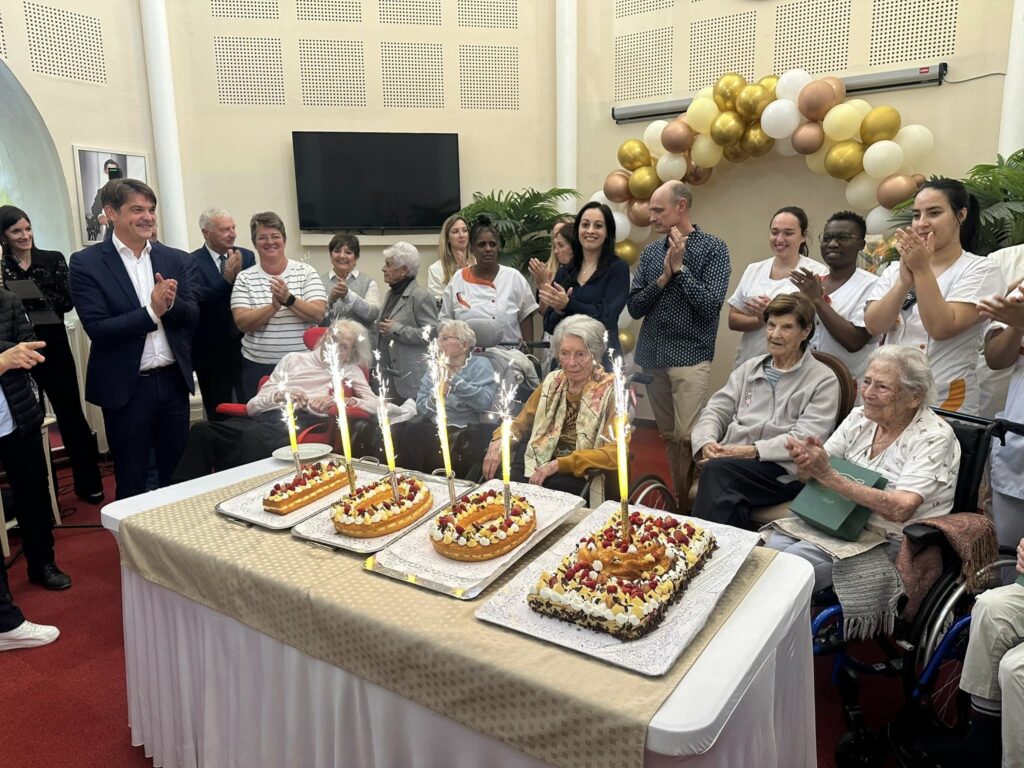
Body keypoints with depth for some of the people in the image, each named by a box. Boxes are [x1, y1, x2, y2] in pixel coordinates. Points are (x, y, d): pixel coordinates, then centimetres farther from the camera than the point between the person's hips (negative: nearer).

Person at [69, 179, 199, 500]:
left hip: (173, 381, 3)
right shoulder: (86, 263, -6)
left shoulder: (178, 260, 5)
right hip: (125, 387, -3)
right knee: (131, 483, 11)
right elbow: (97, 328, -13)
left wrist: (170, 303, -22)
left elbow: (192, 318, -2)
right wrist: (151, 311, -22)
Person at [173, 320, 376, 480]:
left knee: (254, 435, -40)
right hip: (268, 417, 4)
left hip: (303, 422, -4)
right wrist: (279, 395, -2)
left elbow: (374, 405, 6)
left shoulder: (350, 371, 21)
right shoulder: (294, 358, 26)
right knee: (202, 430, -26)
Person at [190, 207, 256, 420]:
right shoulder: (192, 262, -6)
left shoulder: (246, 256, 5)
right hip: (212, 349, -2)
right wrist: (227, 278, -24)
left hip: (245, 345, 3)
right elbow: (199, 301, -17)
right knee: (218, 415, 9)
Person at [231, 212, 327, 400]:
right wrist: (274, 306, -22)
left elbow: (318, 314, -8)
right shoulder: (244, 278, 3)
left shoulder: (306, 272, 1)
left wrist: (289, 299, -23)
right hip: (258, 366, 1)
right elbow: (242, 323, -7)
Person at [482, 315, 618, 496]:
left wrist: (559, 464, -21)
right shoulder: (552, 381, 10)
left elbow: (615, 453, -13)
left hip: (581, 473, -3)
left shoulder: (612, 390, -6)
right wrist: (498, 442, -5)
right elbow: (521, 423, 18)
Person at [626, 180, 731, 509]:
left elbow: (711, 304, -14)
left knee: (687, 437, -12)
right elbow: (634, 307, 4)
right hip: (651, 357, 5)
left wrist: (680, 268, -11)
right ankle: (677, 501, 23)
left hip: (690, 357, -5)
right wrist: (663, 277, -9)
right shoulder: (651, 252, 11)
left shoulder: (713, 248, -3)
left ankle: (692, 506, 1)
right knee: (668, 437, 12)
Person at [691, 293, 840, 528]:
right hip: (729, 462, 3)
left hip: (783, 472, -3)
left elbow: (804, 439, -7)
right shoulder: (749, 368, 22)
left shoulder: (823, 380, 6)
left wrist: (752, 450, -17)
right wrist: (707, 442, -6)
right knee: (724, 494, -33)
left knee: (716, 470, -32)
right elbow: (716, 411, 16)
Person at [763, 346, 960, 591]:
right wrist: (805, 462, -22)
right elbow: (809, 476, 4)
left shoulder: (934, 437, -12)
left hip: (890, 542, -5)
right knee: (769, 547, -21)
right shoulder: (860, 417, 5)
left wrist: (828, 476, -31)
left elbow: (901, 509, -25)